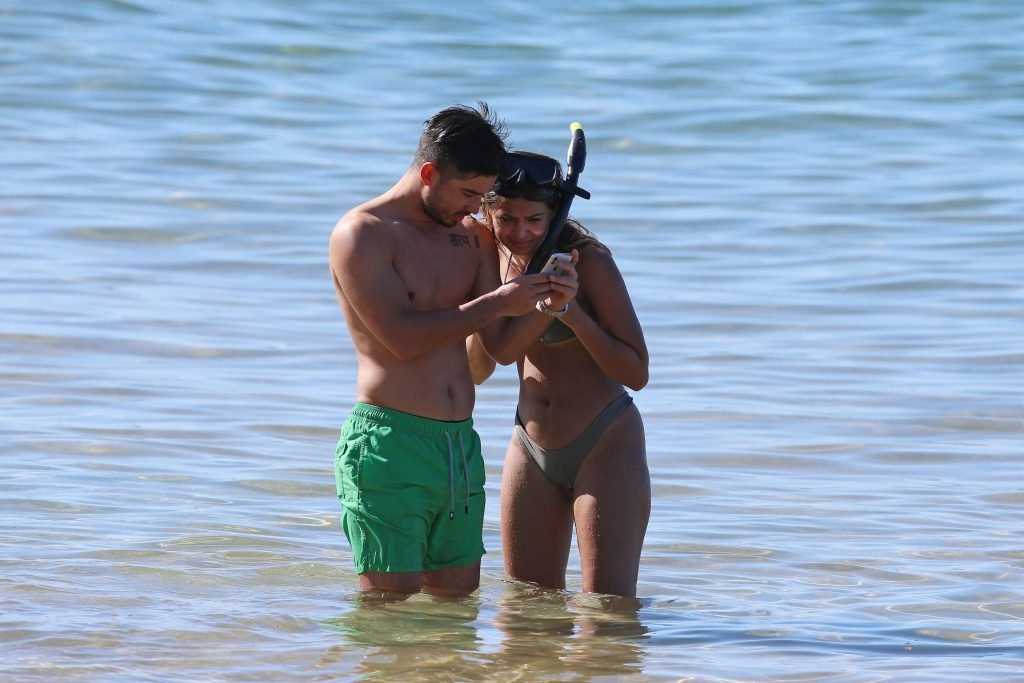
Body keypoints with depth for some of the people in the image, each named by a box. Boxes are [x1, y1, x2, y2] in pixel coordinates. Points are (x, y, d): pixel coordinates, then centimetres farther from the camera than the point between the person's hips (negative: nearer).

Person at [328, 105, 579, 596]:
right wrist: (497, 302, -15)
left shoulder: (472, 239, 14)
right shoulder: (362, 234, -6)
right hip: (390, 444, -7)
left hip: (461, 445, 7)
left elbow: (501, 344, 11)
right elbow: (403, 337, -16)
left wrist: (545, 305, -9)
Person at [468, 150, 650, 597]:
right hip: (531, 448, 6)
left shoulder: (587, 261, -15)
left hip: (605, 445, -6)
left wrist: (569, 309, -26)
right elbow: (476, 372, 6)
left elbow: (636, 373, -16)